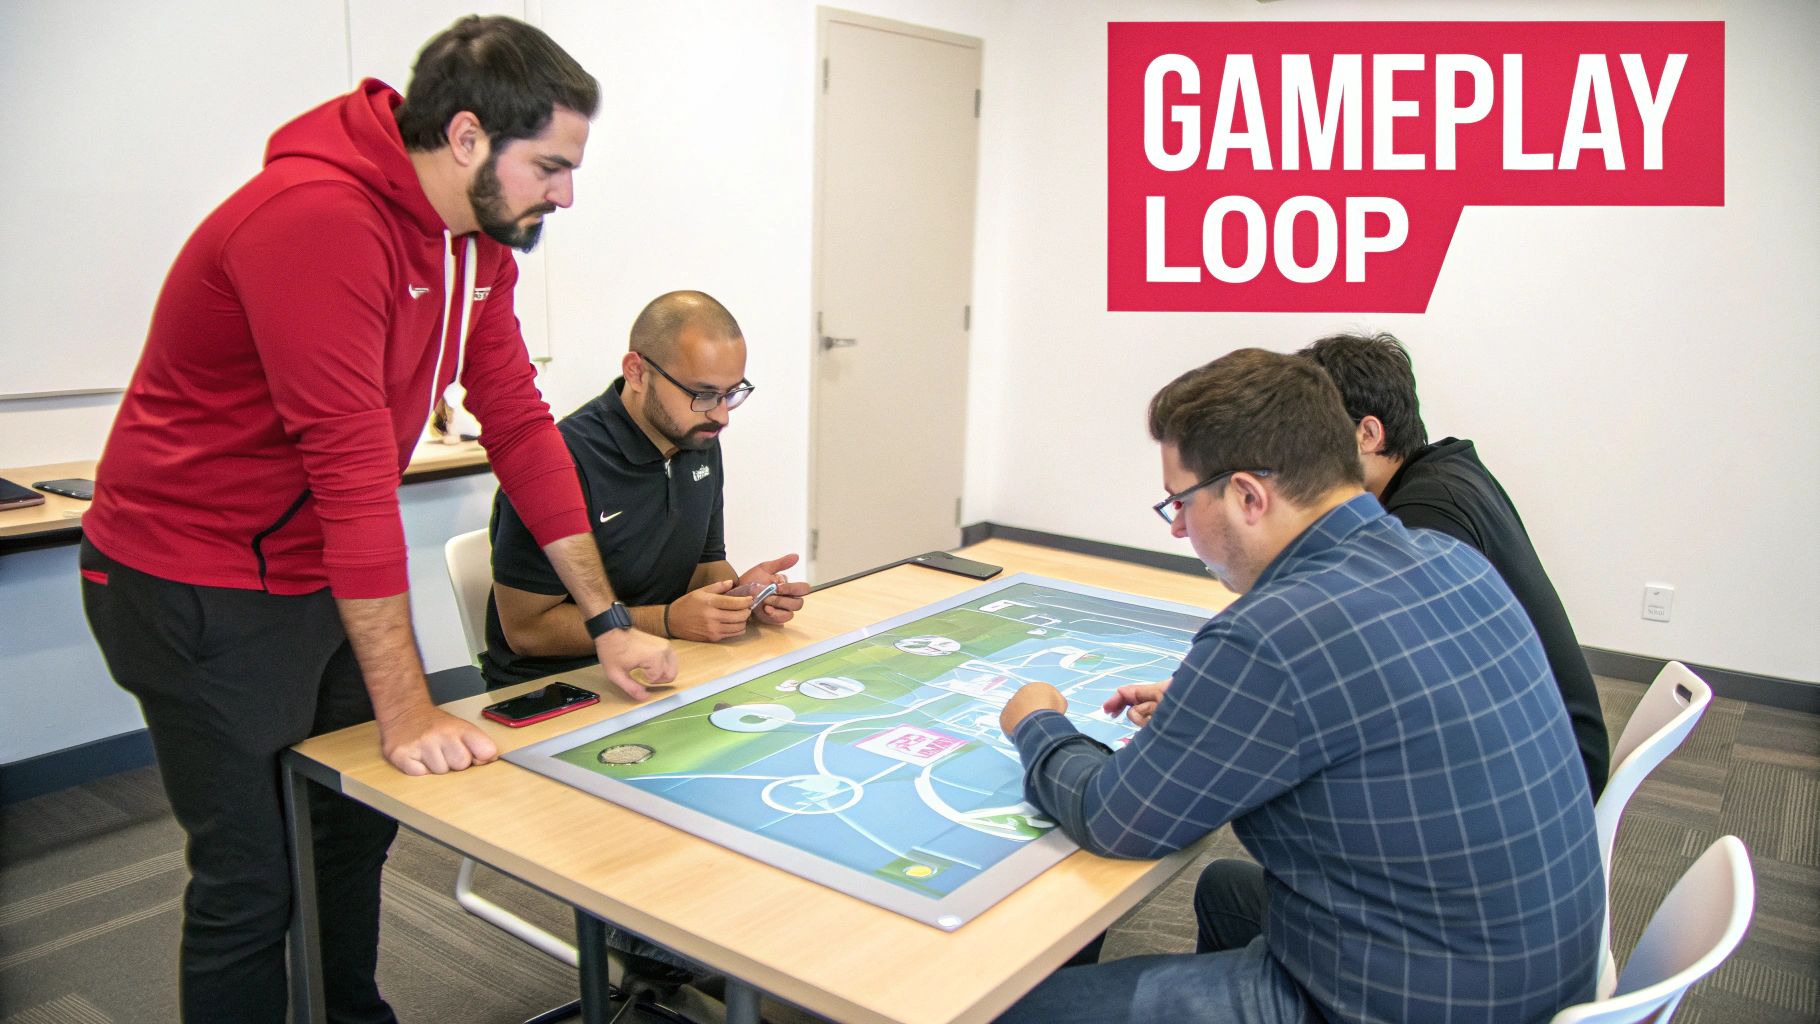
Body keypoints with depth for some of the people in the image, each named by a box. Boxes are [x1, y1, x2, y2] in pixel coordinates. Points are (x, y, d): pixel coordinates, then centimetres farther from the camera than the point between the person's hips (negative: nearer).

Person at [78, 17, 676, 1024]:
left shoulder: (479, 238, 0)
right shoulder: (316, 218, -28)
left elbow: (520, 424, 1)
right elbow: (352, 467, -30)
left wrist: (609, 621, 0)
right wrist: (406, 710, -27)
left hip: (327, 572, 8)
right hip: (200, 589, -8)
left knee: (356, 824, 19)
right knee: (251, 884, 2)